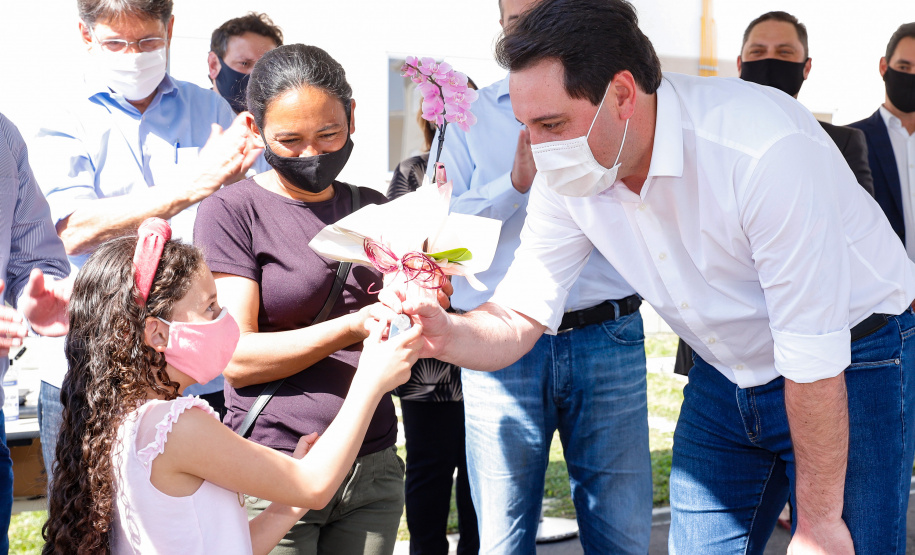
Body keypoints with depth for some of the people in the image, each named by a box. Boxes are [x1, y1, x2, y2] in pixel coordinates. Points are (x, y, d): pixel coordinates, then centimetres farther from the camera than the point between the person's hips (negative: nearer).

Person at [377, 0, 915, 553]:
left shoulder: (765, 149, -32)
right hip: (727, 376, 6)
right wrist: (446, 334, -31)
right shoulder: (568, 179, -12)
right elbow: (518, 320, -7)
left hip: (852, 368, -5)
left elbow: (813, 358, -27)